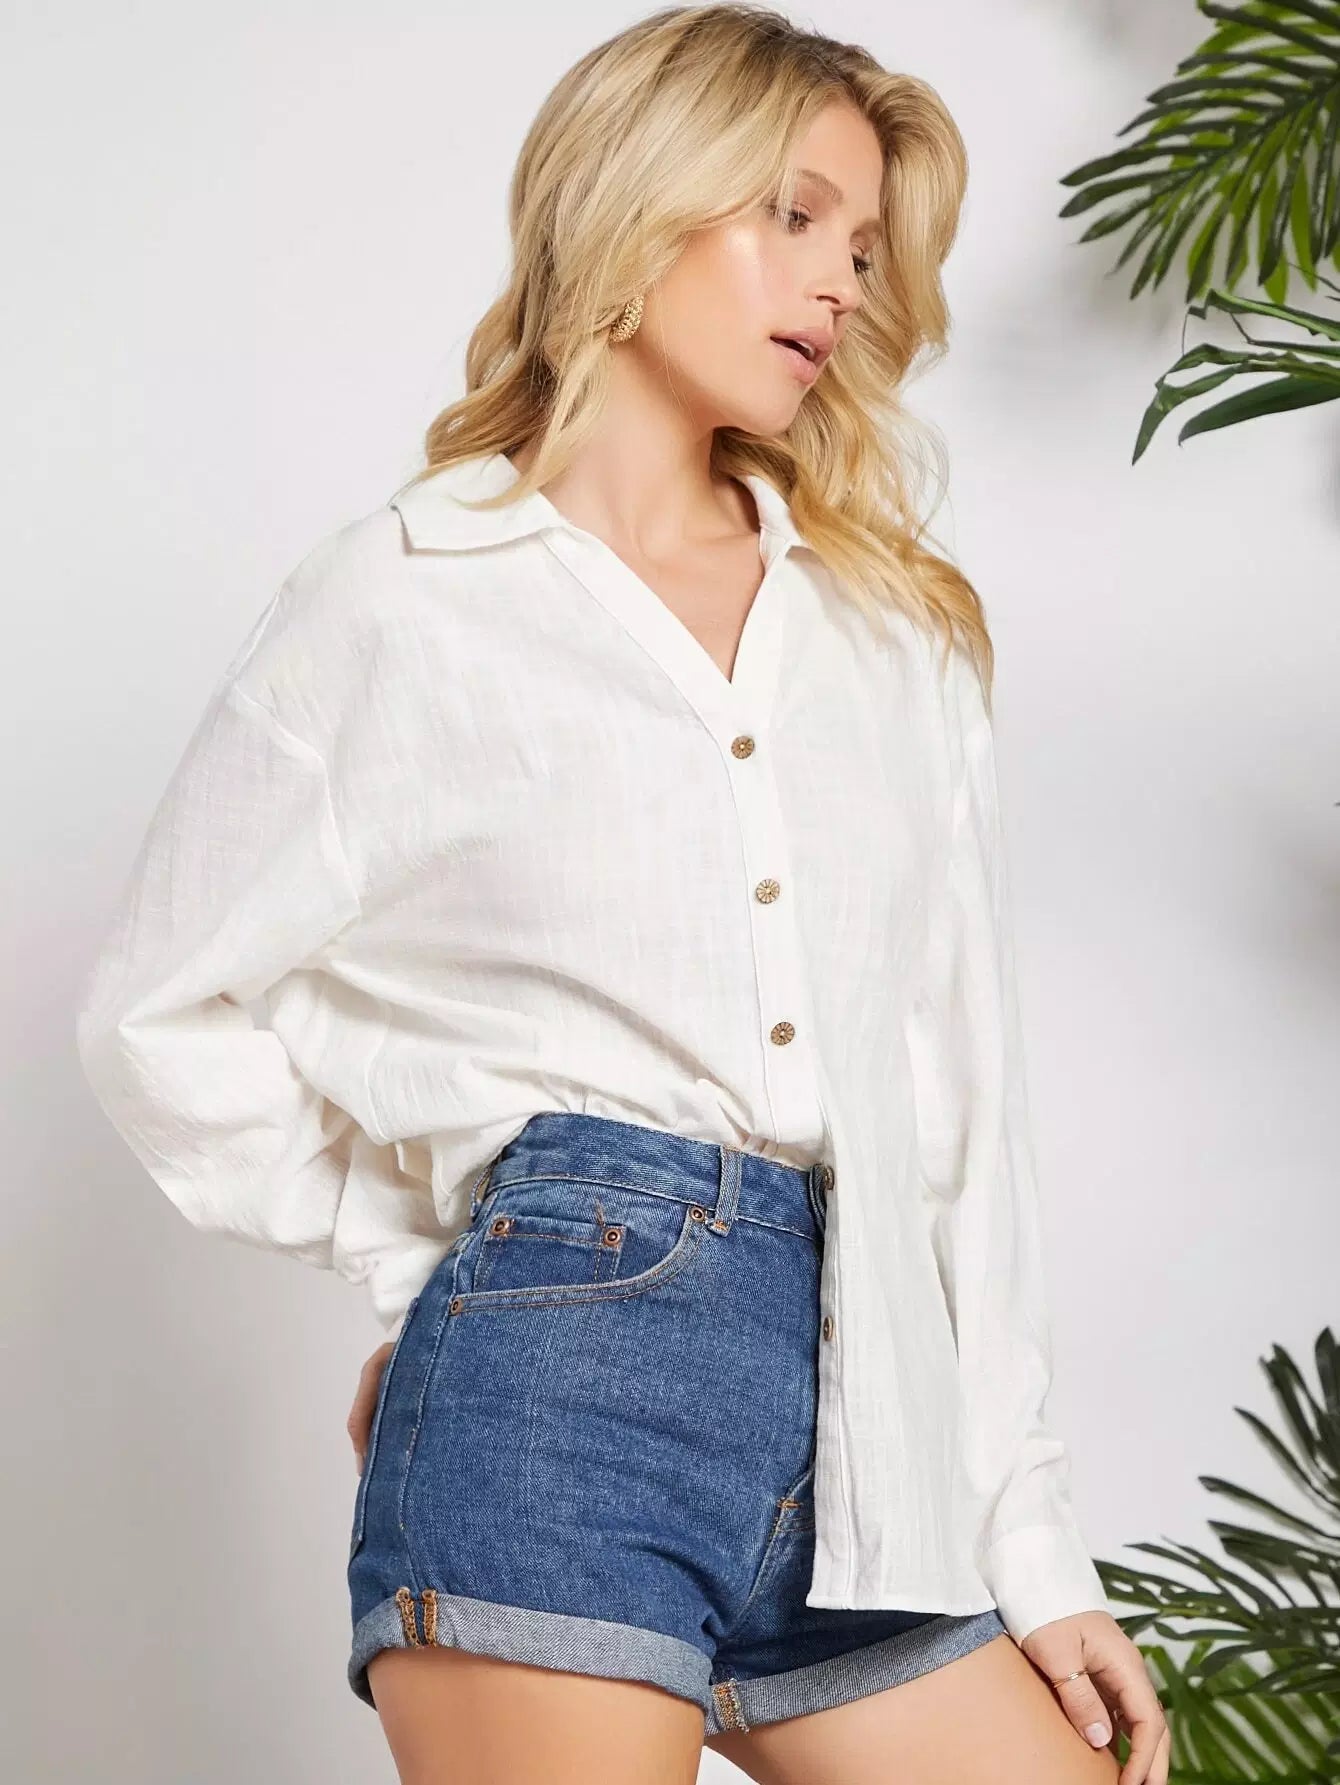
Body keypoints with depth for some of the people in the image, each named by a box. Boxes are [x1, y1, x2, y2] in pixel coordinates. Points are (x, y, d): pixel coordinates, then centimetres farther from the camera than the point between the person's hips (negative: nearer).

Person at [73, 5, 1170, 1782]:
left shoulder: (899, 629, 17)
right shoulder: (404, 600, 4)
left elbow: (965, 1088, 13)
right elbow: (163, 1018, 6)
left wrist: (1032, 1540, 9)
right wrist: (432, 1263, 5)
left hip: (865, 1422, 5)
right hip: (562, 1380, -4)